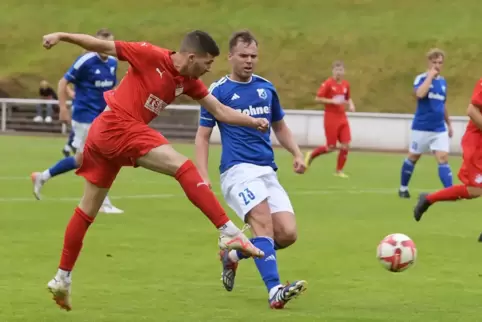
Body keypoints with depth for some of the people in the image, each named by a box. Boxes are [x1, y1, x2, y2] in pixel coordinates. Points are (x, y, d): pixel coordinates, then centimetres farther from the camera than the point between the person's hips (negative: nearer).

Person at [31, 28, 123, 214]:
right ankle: (104, 203, 1)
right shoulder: (86, 61, -14)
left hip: (100, 118, 8)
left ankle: (43, 177, 26)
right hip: (85, 117, -8)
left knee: (81, 160, 12)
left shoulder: (113, 63, 6)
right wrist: (63, 108, -15)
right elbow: (63, 82, -11)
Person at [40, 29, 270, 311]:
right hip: (119, 126, -10)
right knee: (183, 166, -18)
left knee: (88, 209, 14)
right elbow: (104, 46, -8)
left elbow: (220, 111, 12)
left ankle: (62, 278, 21)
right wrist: (62, 36, -13)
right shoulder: (151, 56, -11)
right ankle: (229, 232, -25)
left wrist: (254, 122, 0)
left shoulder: (188, 82, 10)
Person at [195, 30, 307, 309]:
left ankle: (233, 255, 19)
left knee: (287, 233, -7)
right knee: (263, 221, -28)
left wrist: (297, 154, 9)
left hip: (268, 171, 5)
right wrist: (203, 176, -11)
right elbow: (203, 136, 2)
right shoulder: (218, 91, 0)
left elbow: (280, 126, 26)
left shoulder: (266, 88, 14)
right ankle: (275, 291, -36)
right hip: (238, 170, -5)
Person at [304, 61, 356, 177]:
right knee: (331, 147, -3)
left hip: (342, 117, 5)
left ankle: (339, 171, 10)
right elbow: (318, 99, -13)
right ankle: (311, 155, 23)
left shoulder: (346, 84, 6)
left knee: (346, 145, -4)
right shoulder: (328, 83, -11)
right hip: (331, 117, -5)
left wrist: (351, 104, 1)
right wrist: (333, 101, -22)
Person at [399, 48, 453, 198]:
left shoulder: (443, 81, 10)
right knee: (413, 157, 9)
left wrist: (449, 124, 24)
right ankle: (403, 188, 25)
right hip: (421, 127, -4)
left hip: (439, 129, 4)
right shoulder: (421, 78, -8)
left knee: (443, 158, -9)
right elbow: (420, 94, -30)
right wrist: (430, 76, -23)